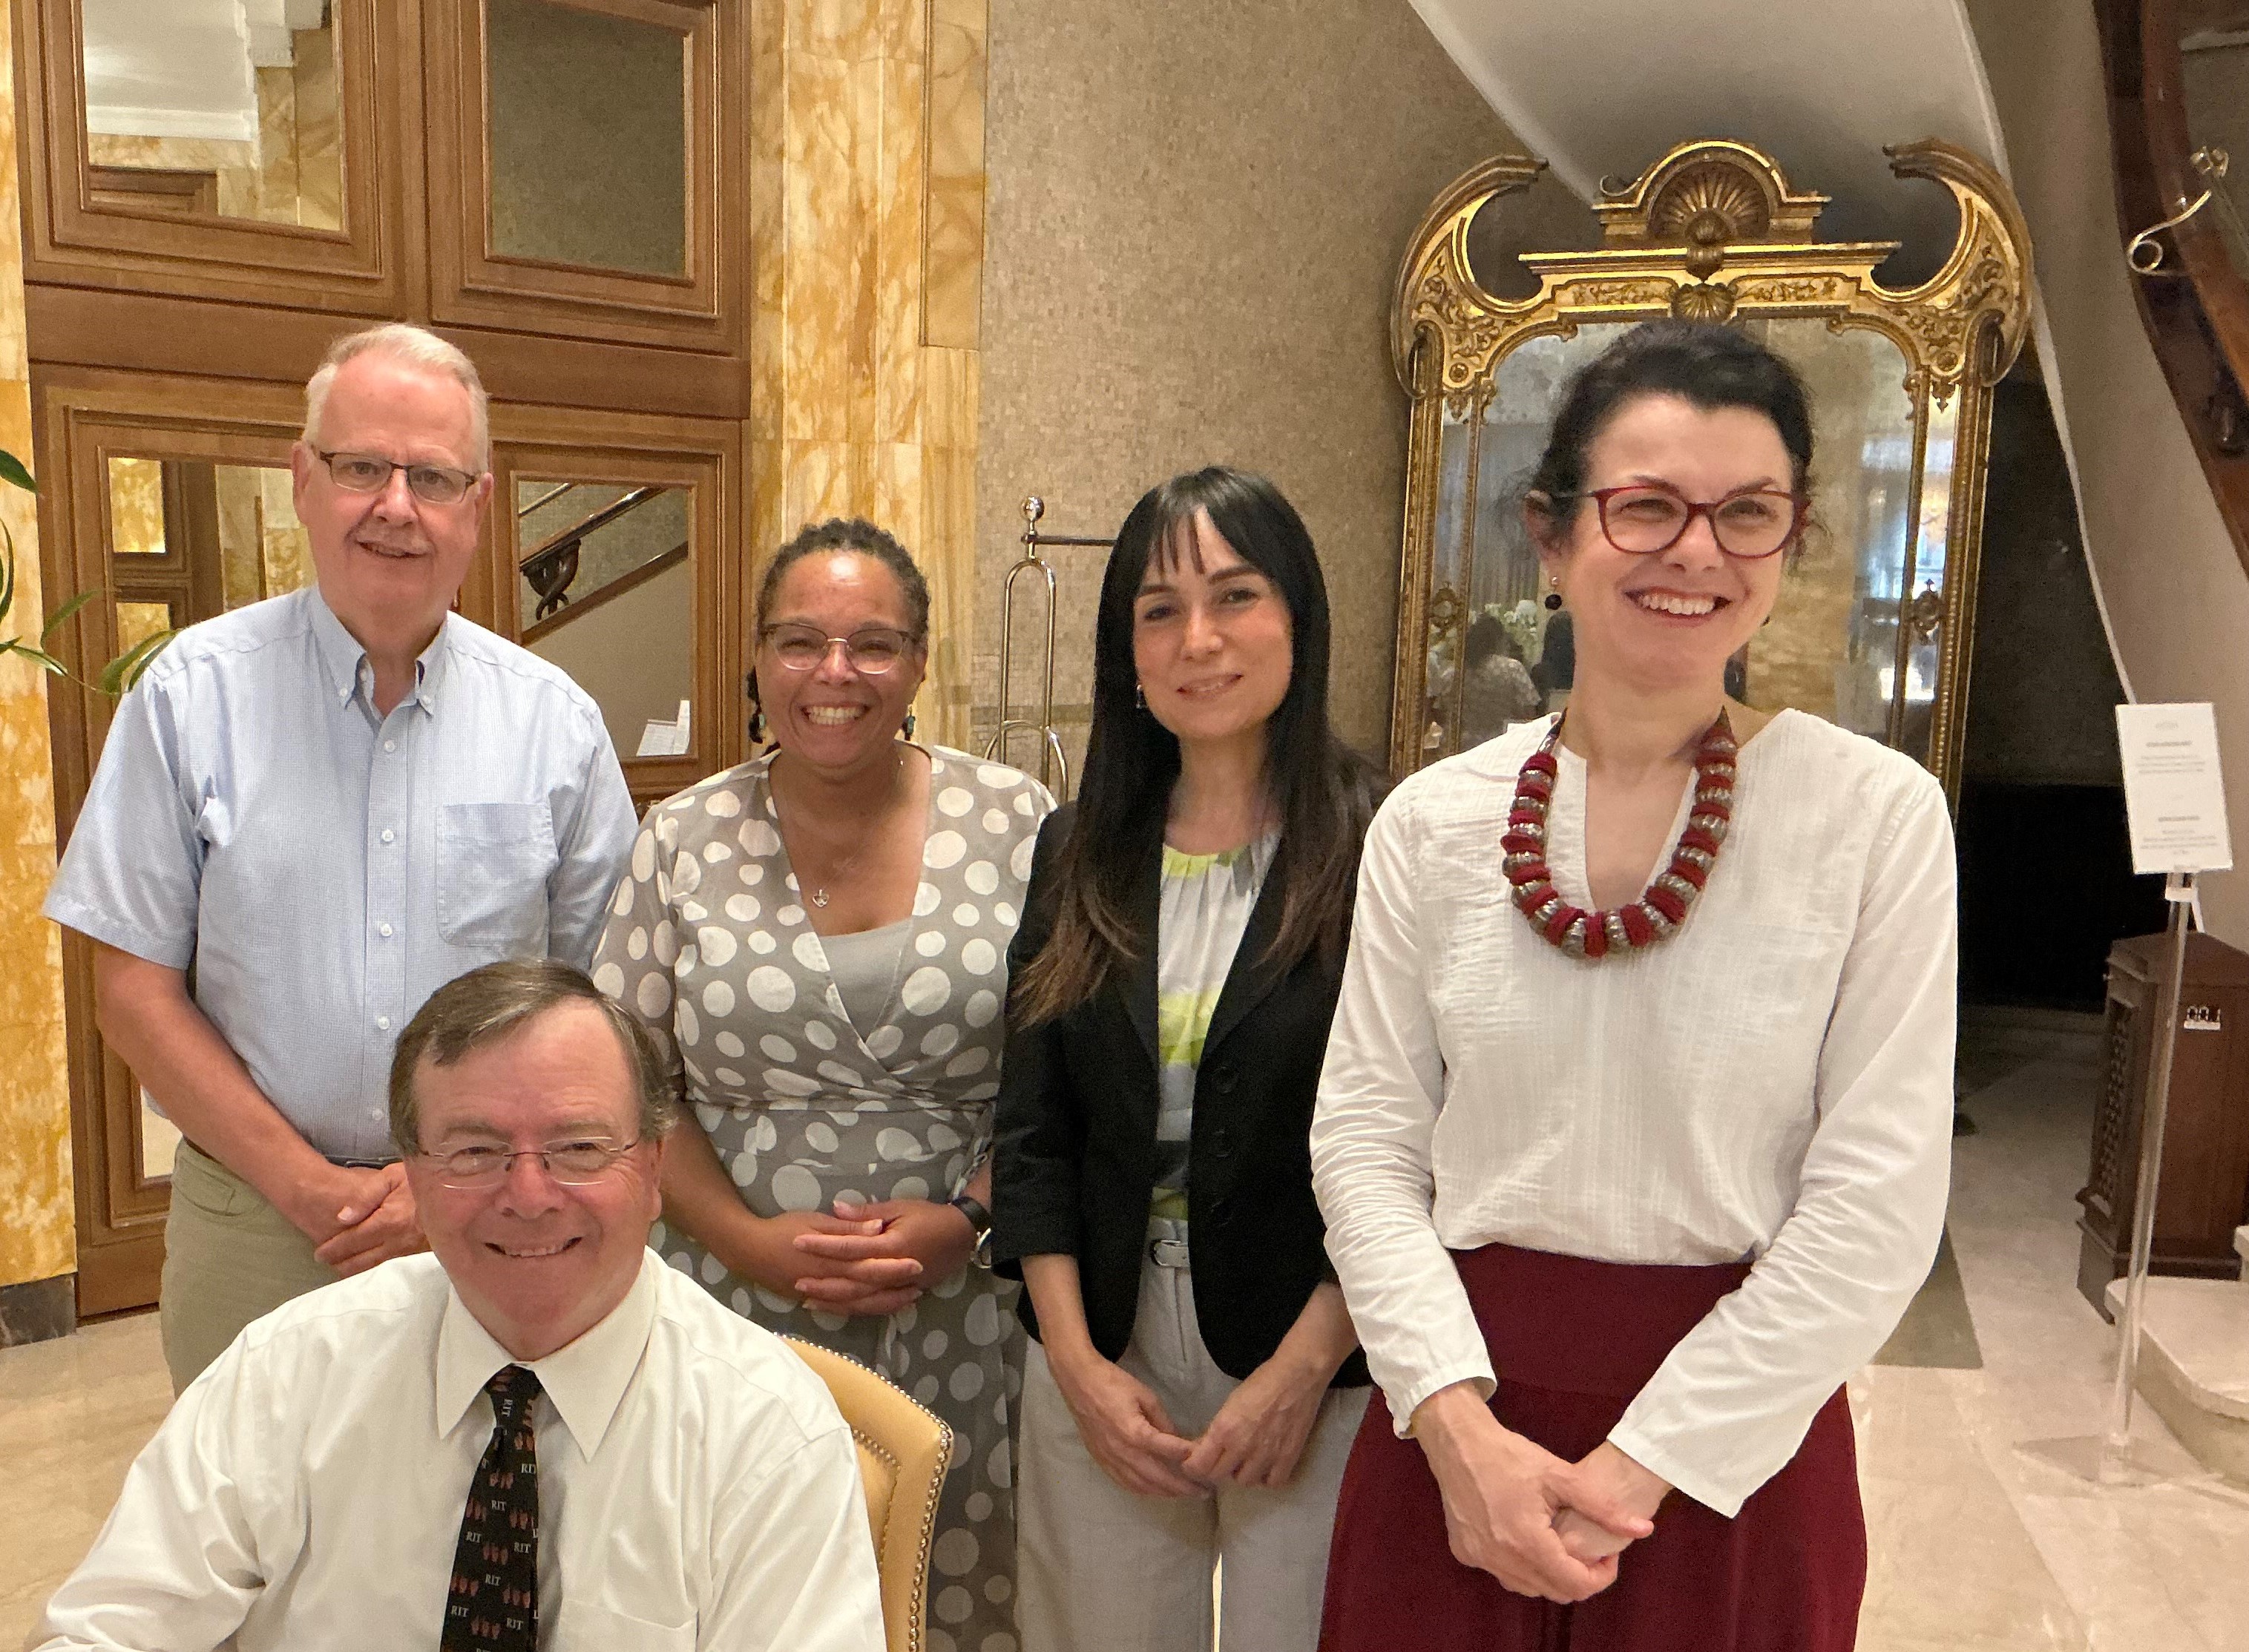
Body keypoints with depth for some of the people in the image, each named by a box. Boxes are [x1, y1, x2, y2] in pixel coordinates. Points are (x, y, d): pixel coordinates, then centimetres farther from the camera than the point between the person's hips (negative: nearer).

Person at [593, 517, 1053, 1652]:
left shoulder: (1015, 823, -2)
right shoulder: (685, 840, 1)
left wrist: (964, 1221, -13)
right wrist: (755, 1243, -10)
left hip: (962, 1315, 0)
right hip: (739, 1305, 1)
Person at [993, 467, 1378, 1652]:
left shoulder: (1381, 849, -10)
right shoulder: (1080, 853, 3)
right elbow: (1029, 1129, 4)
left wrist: (1303, 1369, -12)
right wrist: (1076, 1359, -3)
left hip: (1317, 1371, -3)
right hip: (1099, 1360, 4)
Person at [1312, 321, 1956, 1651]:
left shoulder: (1878, 815, -8)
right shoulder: (1433, 820, -3)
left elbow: (1878, 1201, -10)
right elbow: (1366, 1138, -3)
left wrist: (1644, 1466, -12)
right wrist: (1456, 1423, -14)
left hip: (1735, 1437, -1)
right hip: (1457, 1422, 2)